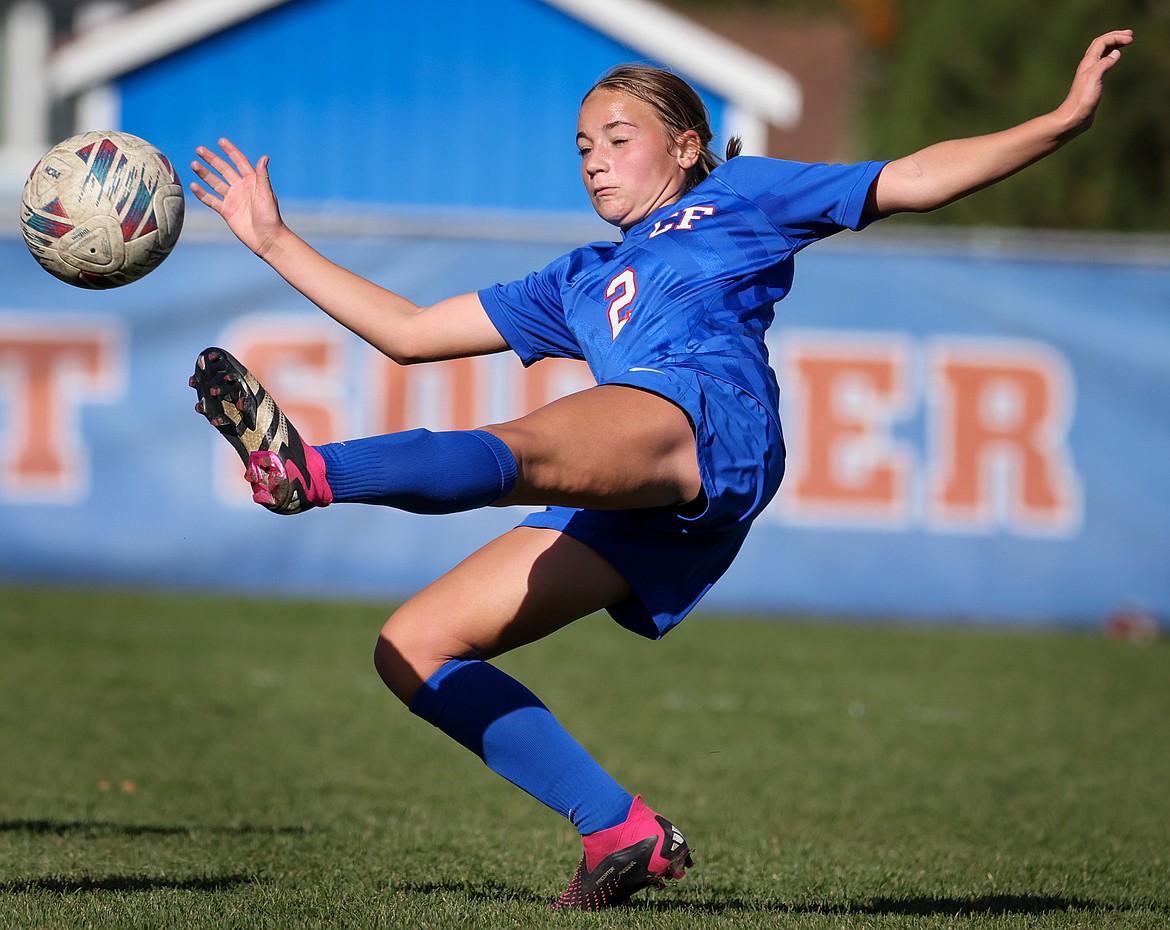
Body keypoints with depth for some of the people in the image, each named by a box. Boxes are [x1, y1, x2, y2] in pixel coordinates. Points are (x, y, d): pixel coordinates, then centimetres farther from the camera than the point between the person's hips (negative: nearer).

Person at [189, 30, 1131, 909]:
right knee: (411, 648, -5)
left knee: (518, 452, -36)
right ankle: (621, 831, -11)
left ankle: (308, 469, -65)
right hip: (627, 510, 7)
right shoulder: (577, 283, 41)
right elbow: (408, 331, 42)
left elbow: (914, 180, 24)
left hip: (709, 411, -7)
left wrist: (1065, 119, 16)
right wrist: (274, 240, 42)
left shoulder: (739, 193, 28)